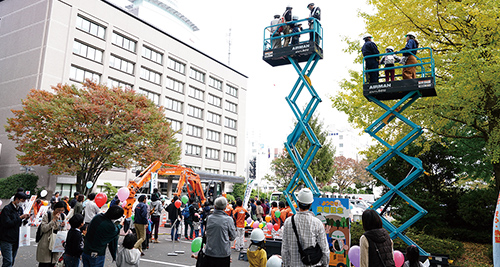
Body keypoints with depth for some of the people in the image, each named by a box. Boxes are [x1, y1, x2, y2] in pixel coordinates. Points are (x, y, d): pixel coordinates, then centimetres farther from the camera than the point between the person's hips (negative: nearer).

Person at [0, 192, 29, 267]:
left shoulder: (20, 209, 13)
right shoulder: (7, 209, -10)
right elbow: (7, 224, -19)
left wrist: (25, 219, -1)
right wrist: (20, 218, -18)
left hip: (15, 240, 7)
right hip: (6, 240, -7)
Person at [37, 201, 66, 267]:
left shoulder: (63, 217, 5)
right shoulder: (47, 215, -7)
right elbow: (43, 229, -15)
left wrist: (63, 226, -10)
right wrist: (53, 220, -20)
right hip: (45, 245, -4)